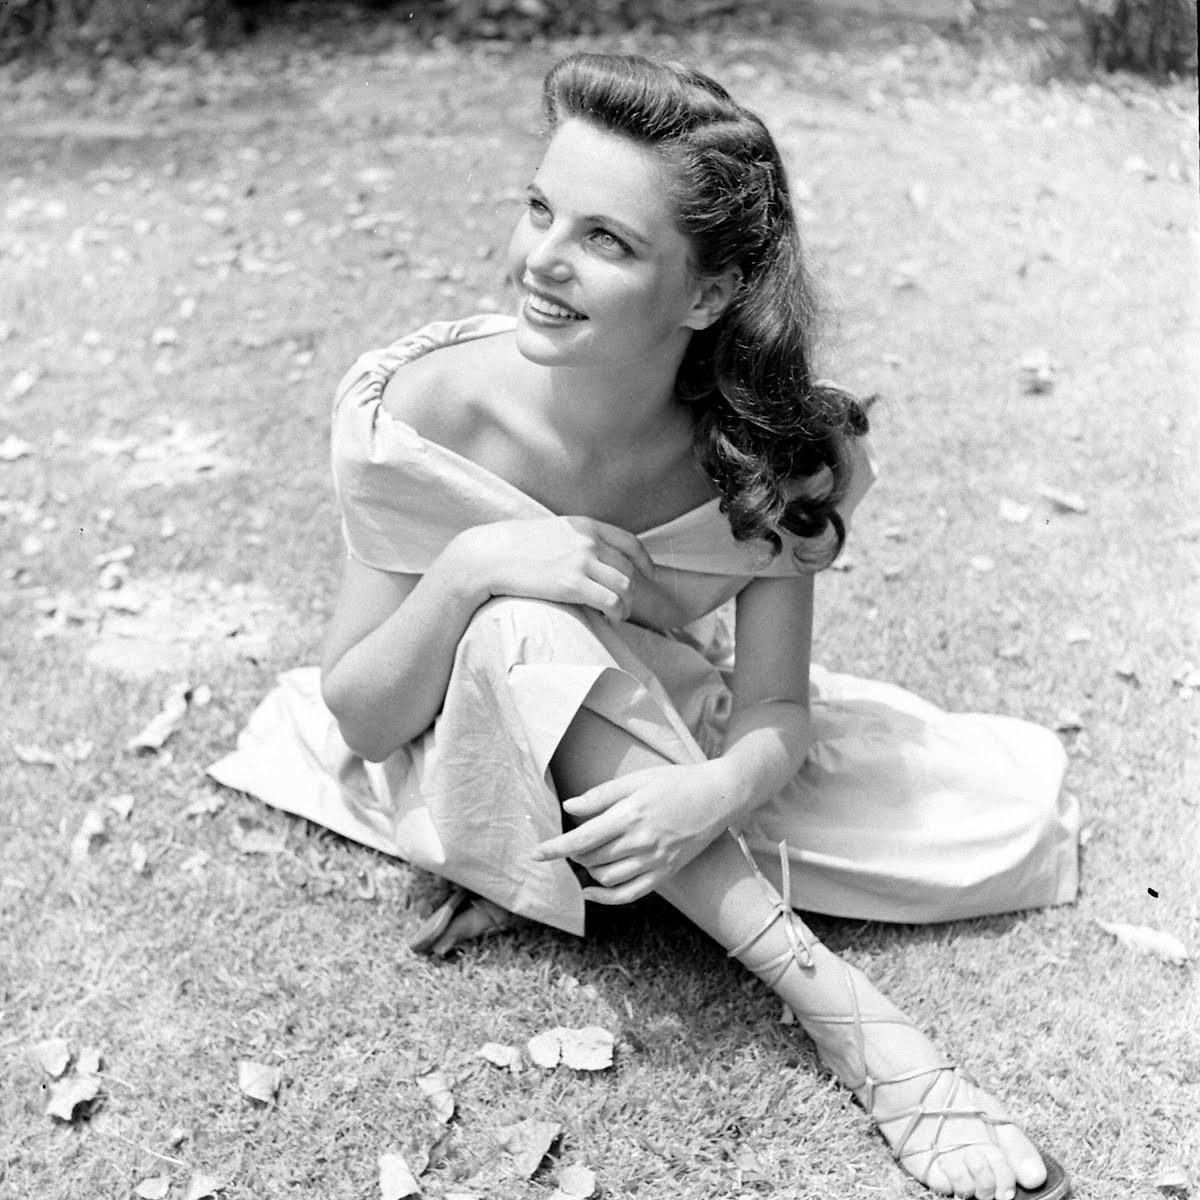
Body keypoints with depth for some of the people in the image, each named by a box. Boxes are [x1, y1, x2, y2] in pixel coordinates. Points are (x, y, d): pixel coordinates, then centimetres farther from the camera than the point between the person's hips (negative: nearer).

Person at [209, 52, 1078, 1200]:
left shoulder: (766, 441, -22)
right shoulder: (419, 410, -26)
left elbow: (775, 712, -18)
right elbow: (355, 721, -20)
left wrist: (712, 793, -41)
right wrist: (467, 569, -38)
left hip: (673, 738, 3)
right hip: (468, 754, -2)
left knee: (1016, 816, -9)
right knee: (523, 626, -37)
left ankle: (551, 873, -11)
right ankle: (823, 988, -29)